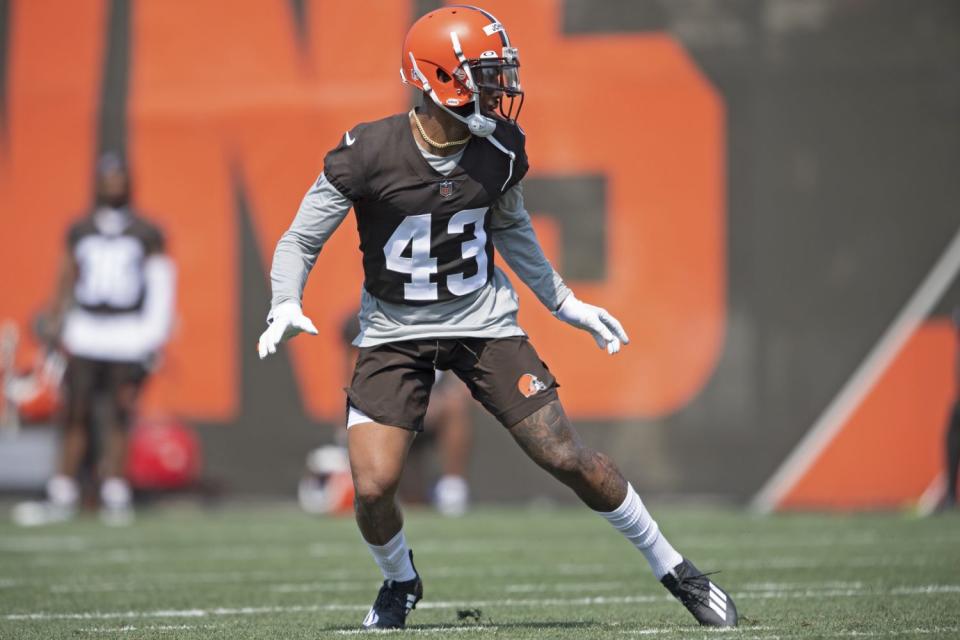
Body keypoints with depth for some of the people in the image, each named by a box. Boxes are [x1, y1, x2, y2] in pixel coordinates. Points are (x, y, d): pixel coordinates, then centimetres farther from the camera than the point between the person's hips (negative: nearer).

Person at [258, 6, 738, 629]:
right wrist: (286, 307, -28)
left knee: (567, 457, -4)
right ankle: (400, 582, 20)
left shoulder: (501, 150, -8)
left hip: (484, 322, 2)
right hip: (394, 332, -2)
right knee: (373, 488, -14)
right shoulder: (368, 153, -20)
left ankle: (672, 567, 14)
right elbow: (302, 239, -10)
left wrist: (565, 303, 15)